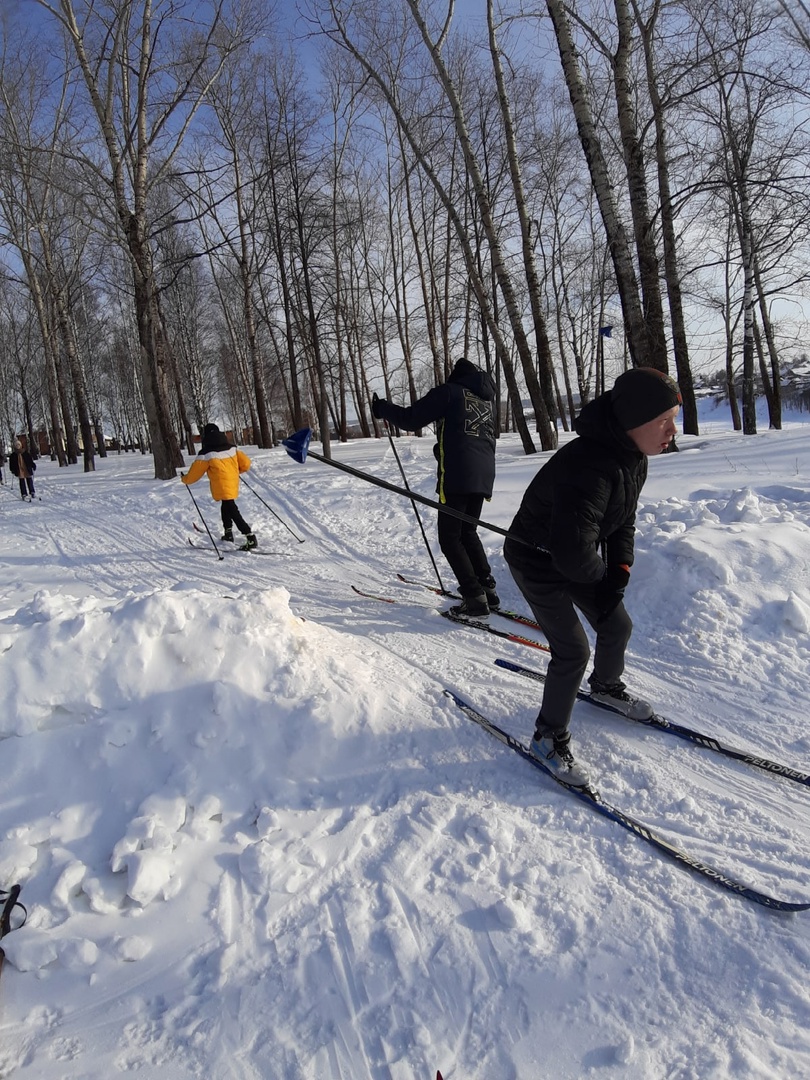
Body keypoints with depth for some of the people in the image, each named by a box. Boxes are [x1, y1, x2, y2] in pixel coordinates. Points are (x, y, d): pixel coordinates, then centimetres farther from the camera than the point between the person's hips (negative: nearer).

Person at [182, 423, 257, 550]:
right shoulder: (232, 448, 6)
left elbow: (195, 472, -1)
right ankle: (228, 534, 35)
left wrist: (185, 479, 19)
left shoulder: (206, 454, -8)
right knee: (226, 507, 26)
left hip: (222, 488, -7)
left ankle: (250, 538, -17)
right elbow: (246, 463, 8)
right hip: (233, 485, 7)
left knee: (233, 513, -9)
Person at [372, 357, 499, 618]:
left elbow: (411, 419, -4)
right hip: (484, 474, 7)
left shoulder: (449, 392, 0)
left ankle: (475, 599, -6)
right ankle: (487, 589, 15)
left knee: (450, 538, -1)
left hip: (457, 475, -7)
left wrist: (383, 409, 12)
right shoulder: (487, 397, 21)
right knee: (468, 532, 20)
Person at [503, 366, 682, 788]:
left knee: (617, 625, 17)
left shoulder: (633, 459, -6)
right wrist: (602, 575, -20)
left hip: (578, 559, 9)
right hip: (538, 561, -9)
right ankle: (548, 737, 11)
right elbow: (571, 551, -43)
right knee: (573, 650, -9)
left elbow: (622, 522, 7)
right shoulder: (590, 467, -38)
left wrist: (620, 570, -8)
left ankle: (606, 686, 48)